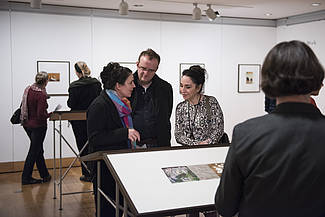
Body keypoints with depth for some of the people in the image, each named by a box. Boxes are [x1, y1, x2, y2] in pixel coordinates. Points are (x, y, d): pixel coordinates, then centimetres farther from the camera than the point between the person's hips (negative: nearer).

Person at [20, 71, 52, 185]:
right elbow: (41, 115, -24)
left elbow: (24, 105, 10)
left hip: (27, 124, 8)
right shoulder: (42, 94, -21)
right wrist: (49, 114, -6)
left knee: (38, 149, 18)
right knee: (34, 151, 5)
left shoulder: (28, 89, 0)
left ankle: (45, 175, 29)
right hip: (38, 126, -8)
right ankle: (26, 178, 12)